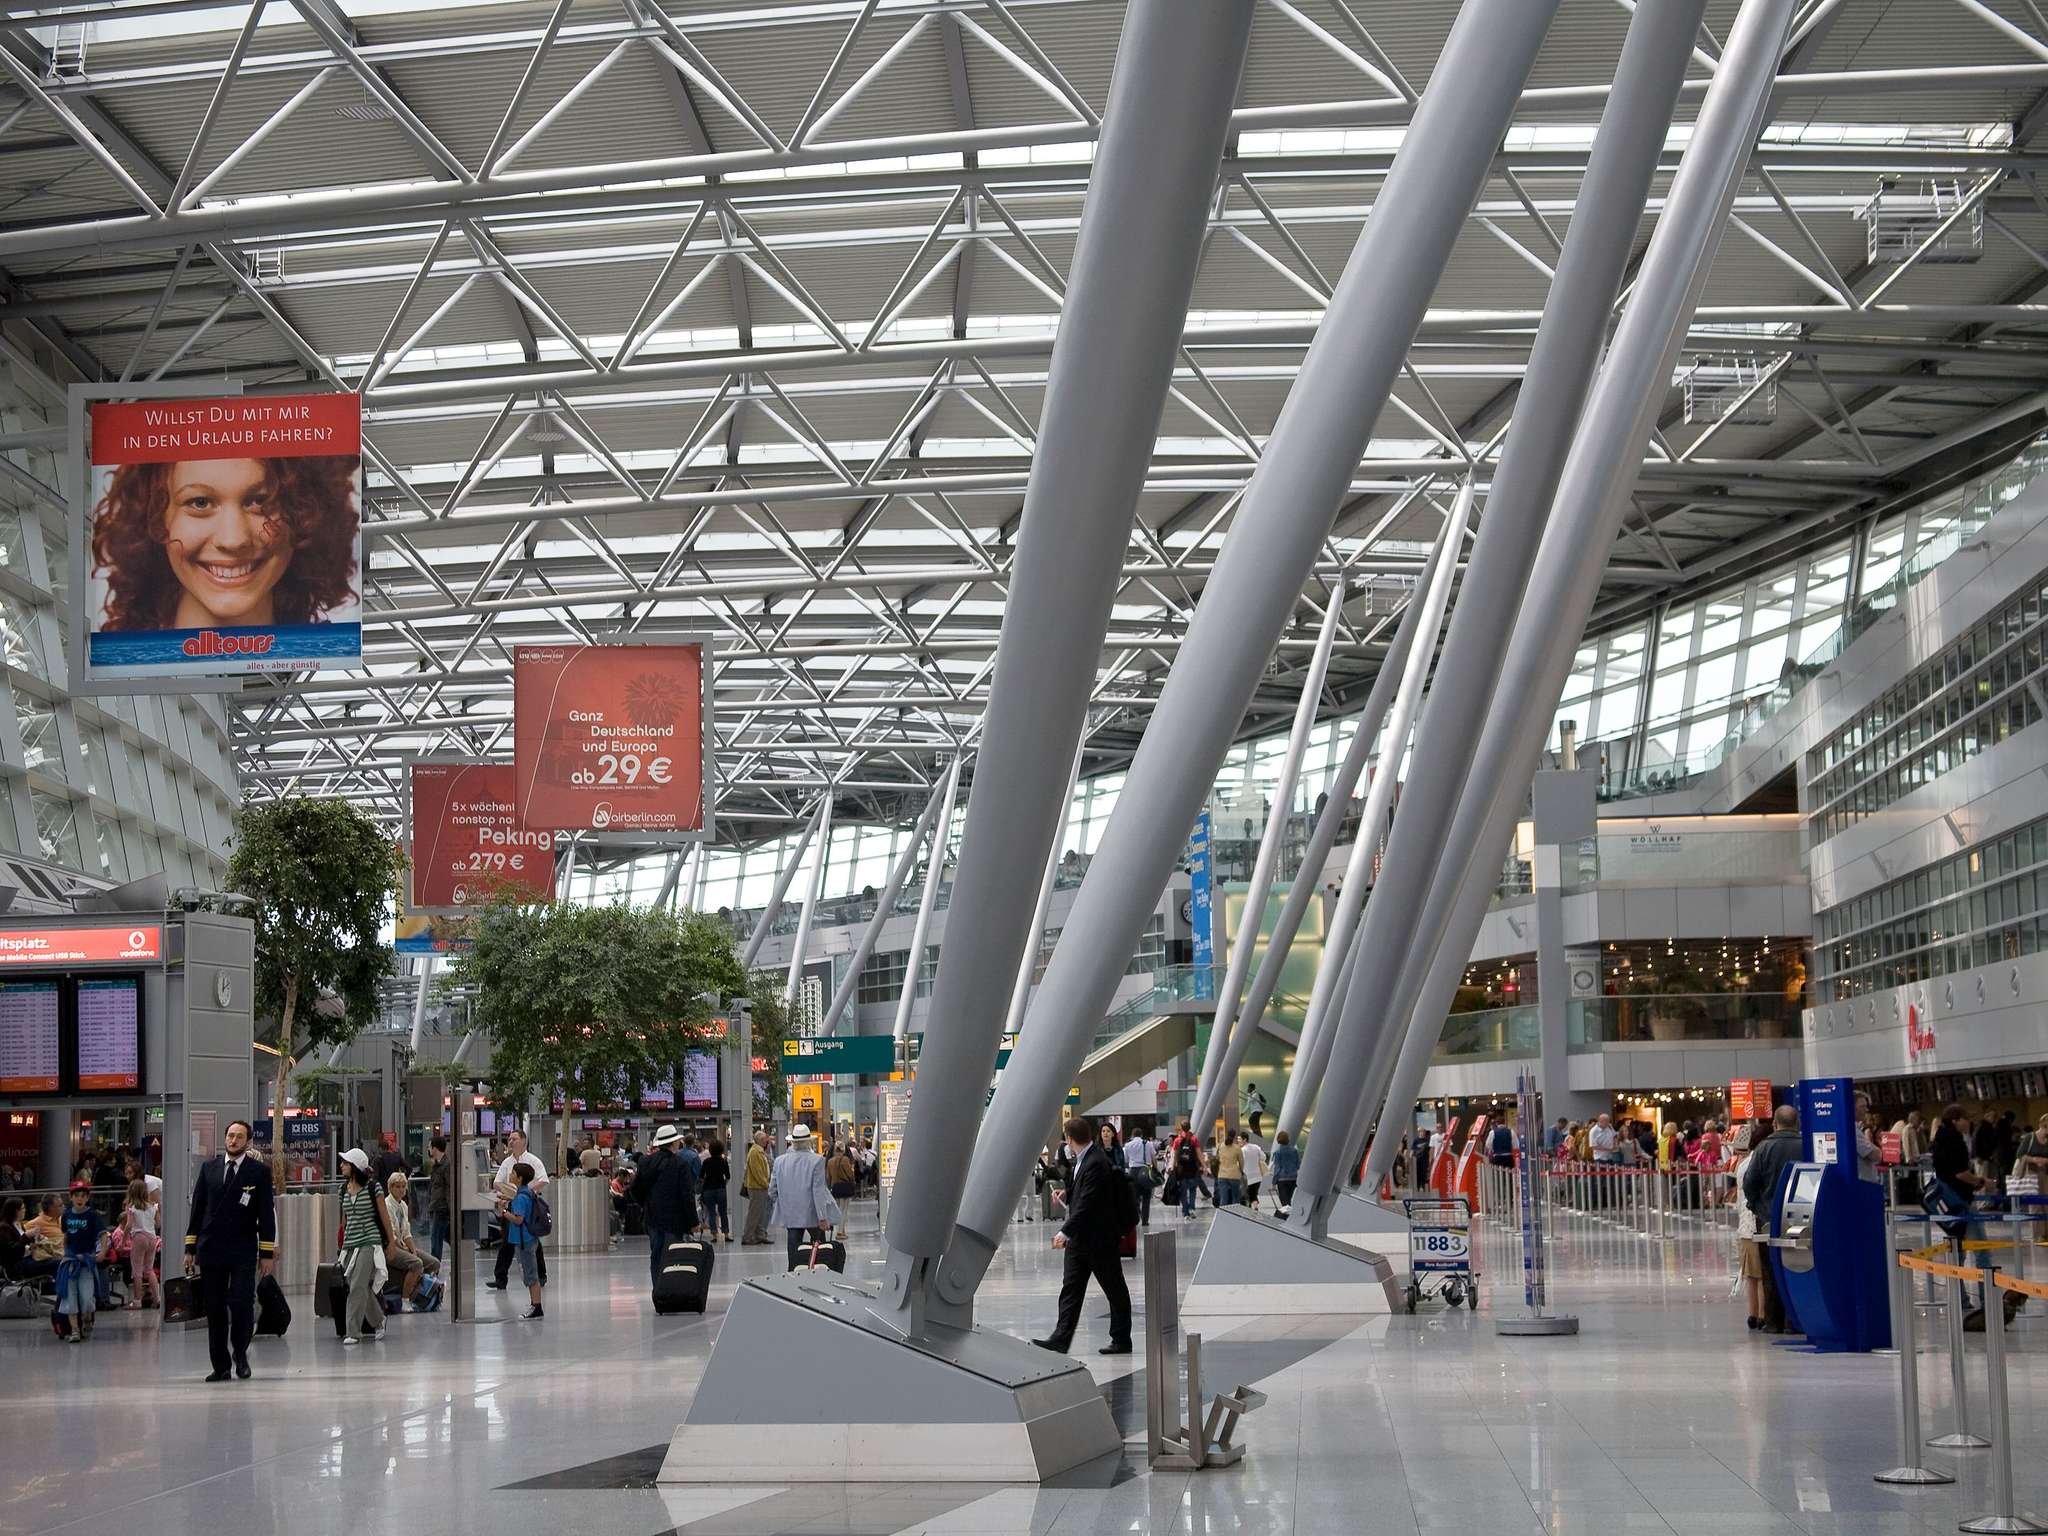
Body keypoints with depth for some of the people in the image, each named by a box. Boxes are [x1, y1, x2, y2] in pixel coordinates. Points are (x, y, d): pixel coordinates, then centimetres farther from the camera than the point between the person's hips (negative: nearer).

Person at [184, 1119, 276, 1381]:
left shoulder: (258, 1171, 2)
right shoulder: (209, 1167, 11)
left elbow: (266, 1213, 1)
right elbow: (197, 1208, 12)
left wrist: (267, 1253, -3)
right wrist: (190, 1247, 7)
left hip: (243, 1252, -3)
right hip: (211, 1249, 3)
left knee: (241, 1304, -11)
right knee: (214, 1310, 4)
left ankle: (240, 1352, 13)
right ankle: (221, 1366, 11)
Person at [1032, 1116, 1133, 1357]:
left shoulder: (1096, 1163, -22)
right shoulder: (1082, 1159, 7)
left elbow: (1086, 1204, -28)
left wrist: (1066, 1232, -29)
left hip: (1100, 1238, -9)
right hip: (1080, 1238, 9)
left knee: (1115, 1291, 5)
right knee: (1071, 1289, 3)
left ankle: (1121, 1340, 13)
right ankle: (1061, 1339, 0)